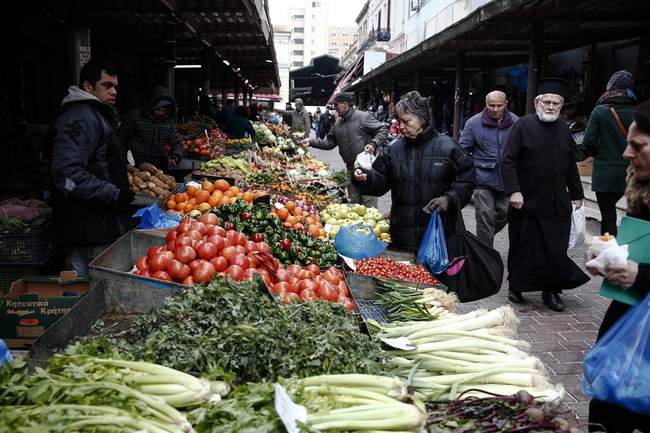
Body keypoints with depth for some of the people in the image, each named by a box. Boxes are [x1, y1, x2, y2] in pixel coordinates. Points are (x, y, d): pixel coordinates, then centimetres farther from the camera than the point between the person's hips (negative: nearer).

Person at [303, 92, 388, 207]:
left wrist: (373, 144, -21)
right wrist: (311, 142, 8)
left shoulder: (364, 117, -8)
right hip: (350, 168, 7)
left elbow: (382, 130, -6)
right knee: (353, 201, 14)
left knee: (369, 202, -6)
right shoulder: (337, 124, 13)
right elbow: (329, 143, 18)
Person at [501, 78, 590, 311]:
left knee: (556, 251, 2)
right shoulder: (523, 125, -4)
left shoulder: (564, 129, 11)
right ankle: (516, 287, 23)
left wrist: (576, 193, 19)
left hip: (558, 205, 4)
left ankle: (552, 291, 16)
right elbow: (508, 161, -9)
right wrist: (513, 190, -19)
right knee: (524, 249, 6)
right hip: (527, 203, -4)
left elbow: (571, 166, 19)